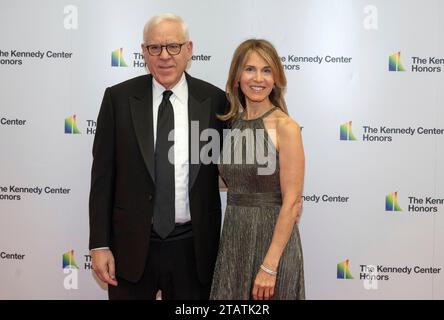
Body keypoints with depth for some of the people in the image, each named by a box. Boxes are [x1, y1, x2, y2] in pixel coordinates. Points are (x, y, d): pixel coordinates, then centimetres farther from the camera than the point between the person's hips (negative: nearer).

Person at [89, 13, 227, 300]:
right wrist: (99, 244, -4)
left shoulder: (214, 100, -3)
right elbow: (103, 175, -2)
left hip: (193, 246, 1)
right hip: (131, 245, 0)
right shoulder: (118, 98, -3)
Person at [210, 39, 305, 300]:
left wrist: (270, 266, -17)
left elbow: (292, 203, -16)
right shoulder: (232, 123, 5)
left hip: (272, 240, -5)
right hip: (233, 238, 6)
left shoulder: (286, 127, -13)